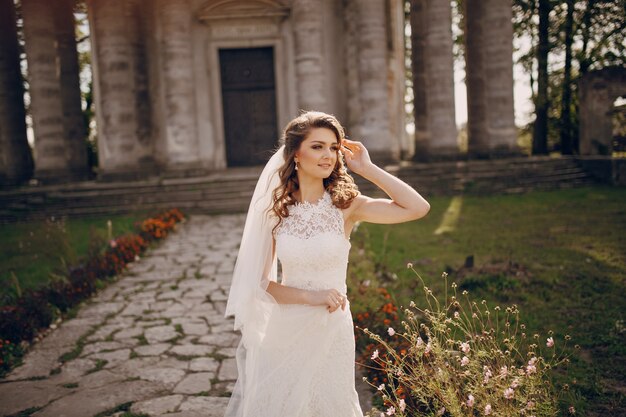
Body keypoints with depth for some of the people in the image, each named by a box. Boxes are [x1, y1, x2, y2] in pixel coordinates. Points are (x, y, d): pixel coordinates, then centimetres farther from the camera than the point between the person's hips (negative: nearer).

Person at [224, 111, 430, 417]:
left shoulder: (345, 205, -9)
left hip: (330, 330, -1)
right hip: (285, 330, 2)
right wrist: (309, 296, -17)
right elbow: (260, 280, -4)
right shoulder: (276, 208, -5)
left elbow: (418, 208, -20)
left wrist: (367, 168, -15)